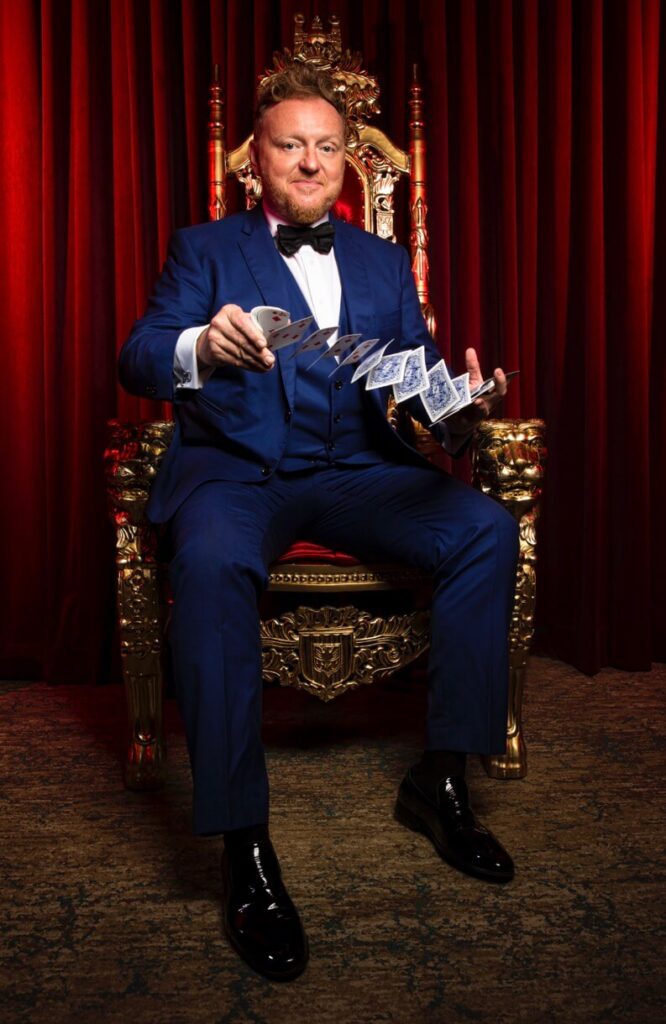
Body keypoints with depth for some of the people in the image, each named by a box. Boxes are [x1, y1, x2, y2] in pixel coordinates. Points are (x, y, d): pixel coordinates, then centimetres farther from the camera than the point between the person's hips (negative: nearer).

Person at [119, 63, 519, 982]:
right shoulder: (205, 249, 11)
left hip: (356, 471, 3)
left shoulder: (383, 262, 21)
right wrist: (201, 348, -29)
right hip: (235, 467, -3)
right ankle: (245, 845, -28)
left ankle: (441, 779, -10)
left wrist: (459, 413, -14)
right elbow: (139, 358, -4)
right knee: (213, 561, -36)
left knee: (488, 530, -22)